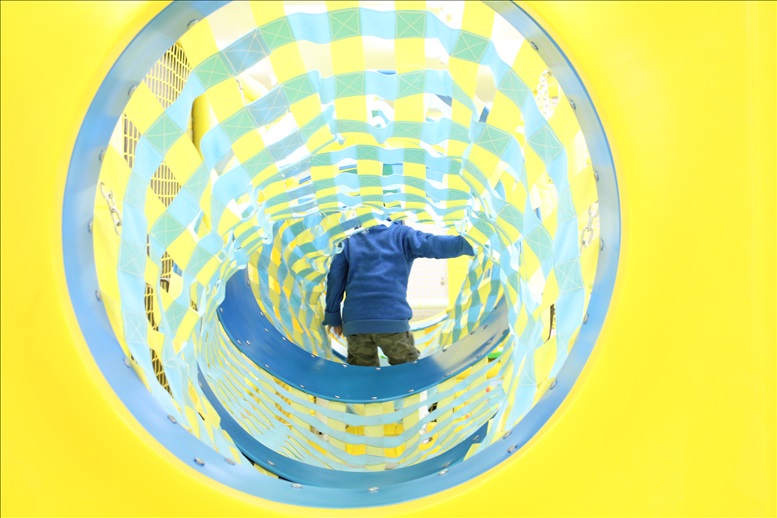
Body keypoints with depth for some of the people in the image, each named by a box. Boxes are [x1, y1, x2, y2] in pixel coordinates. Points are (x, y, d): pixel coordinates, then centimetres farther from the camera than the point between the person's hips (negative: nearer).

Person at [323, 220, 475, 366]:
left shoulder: (351, 239, 20)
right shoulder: (401, 233, 10)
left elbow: (335, 277, 14)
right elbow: (433, 245, -6)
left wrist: (333, 315, 19)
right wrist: (470, 245, -2)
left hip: (354, 323, 3)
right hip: (393, 319, -3)